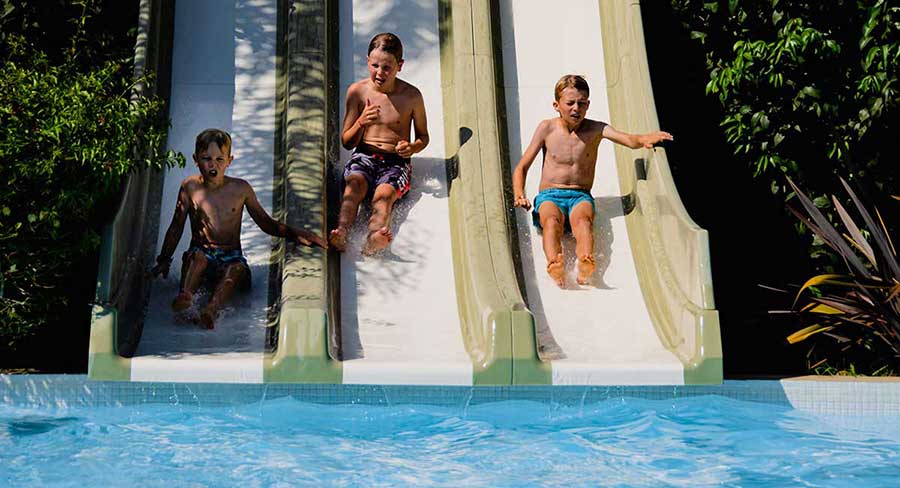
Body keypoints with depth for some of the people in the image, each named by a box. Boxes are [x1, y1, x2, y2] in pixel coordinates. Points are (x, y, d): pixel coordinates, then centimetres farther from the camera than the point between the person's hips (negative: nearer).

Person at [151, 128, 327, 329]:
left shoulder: (240, 189, 3)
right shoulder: (190, 186, 2)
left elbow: (266, 223, 11)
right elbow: (176, 227, 11)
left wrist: (294, 233, -2)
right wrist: (164, 260, 12)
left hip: (230, 256, -1)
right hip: (202, 252, 1)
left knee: (236, 268, -34)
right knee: (197, 256, -34)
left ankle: (212, 308, -57)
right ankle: (185, 296, -55)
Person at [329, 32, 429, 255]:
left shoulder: (411, 95, 1)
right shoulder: (357, 91, 3)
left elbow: (423, 137, 13)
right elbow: (346, 142, 7)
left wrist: (412, 147, -11)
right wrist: (361, 122, -14)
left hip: (396, 161, -1)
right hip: (363, 156, 1)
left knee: (384, 193, -32)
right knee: (354, 184, -33)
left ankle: (373, 239, -61)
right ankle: (341, 234, -57)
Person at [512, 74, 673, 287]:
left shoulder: (596, 129, 5)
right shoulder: (547, 128, 4)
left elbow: (629, 140, -13)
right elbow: (521, 168, 7)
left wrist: (643, 140, -37)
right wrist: (519, 195, -12)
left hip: (580, 196, 0)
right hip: (549, 196, 0)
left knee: (583, 221, -35)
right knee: (552, 221, -35)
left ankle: (585, 265, -62)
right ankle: (555, 266, -62)